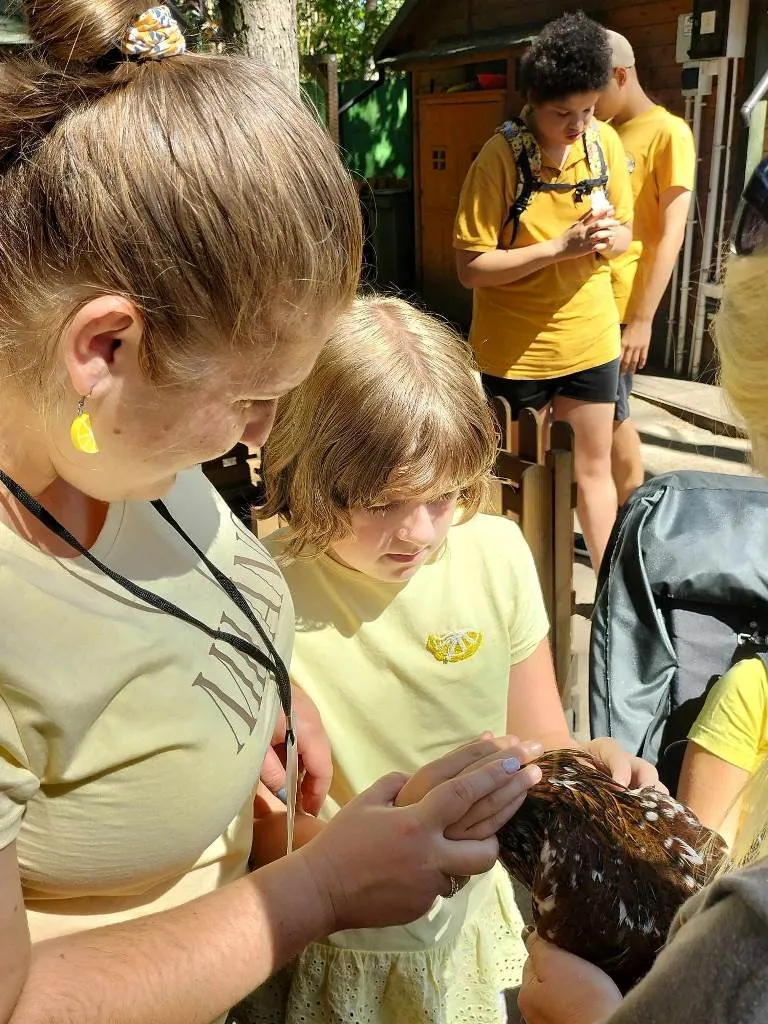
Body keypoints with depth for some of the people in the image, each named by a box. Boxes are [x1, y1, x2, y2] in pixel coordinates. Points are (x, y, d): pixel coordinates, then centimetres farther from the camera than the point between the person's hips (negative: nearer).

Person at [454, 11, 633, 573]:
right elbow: (471, 267, -17)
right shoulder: (500, 157, -16)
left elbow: (624, 231, 7)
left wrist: (605, 239, -17)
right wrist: (559, 247, -26)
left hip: (590, 338, 4)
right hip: (516, 348, -3)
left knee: (594, 467, 11)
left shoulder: (605, 142, -2)